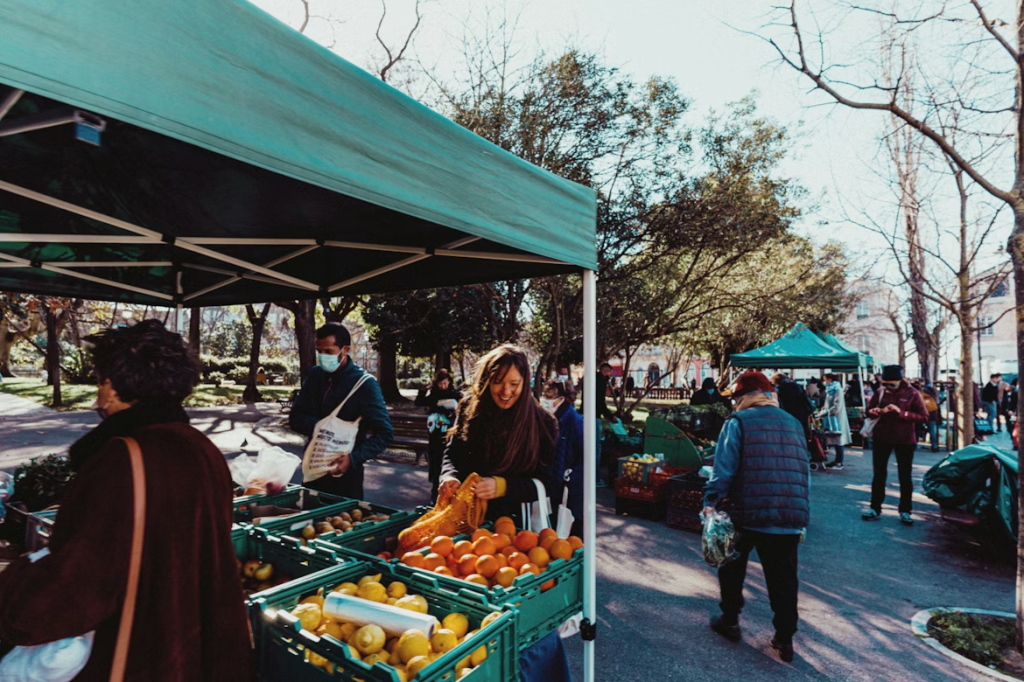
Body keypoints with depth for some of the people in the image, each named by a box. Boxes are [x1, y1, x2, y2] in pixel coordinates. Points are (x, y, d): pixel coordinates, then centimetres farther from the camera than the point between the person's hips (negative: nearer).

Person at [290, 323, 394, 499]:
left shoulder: (364, 384, -15)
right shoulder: (315, 375, 1)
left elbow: (385, 433, -14)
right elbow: (295, 419, 2)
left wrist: (353, 459, -25)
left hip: (345, 473, -5)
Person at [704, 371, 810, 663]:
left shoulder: (739, 421, -6)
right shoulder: (794, 423, 12)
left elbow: (724, 467, -13)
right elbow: (804, 471, 17)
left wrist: (712, 502, -6)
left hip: (747, 512, -4)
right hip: (790, 517, 4)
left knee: (732, 567, 17)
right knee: (783, 577, 15)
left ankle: (729, 620, 27)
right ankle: (785, 638, 20)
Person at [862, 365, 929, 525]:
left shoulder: (912, 394, -9)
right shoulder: (880, 392, -1)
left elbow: (924, 417, -12)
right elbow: (869, 411, 7)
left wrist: (901, 412, -24)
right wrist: (879, 411, -15)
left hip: (905, 440, -2)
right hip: (881, 438, 3)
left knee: (905, 477, 7)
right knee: (879, 474, 9)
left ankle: (905, 511, 18)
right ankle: (875, 508, 18)